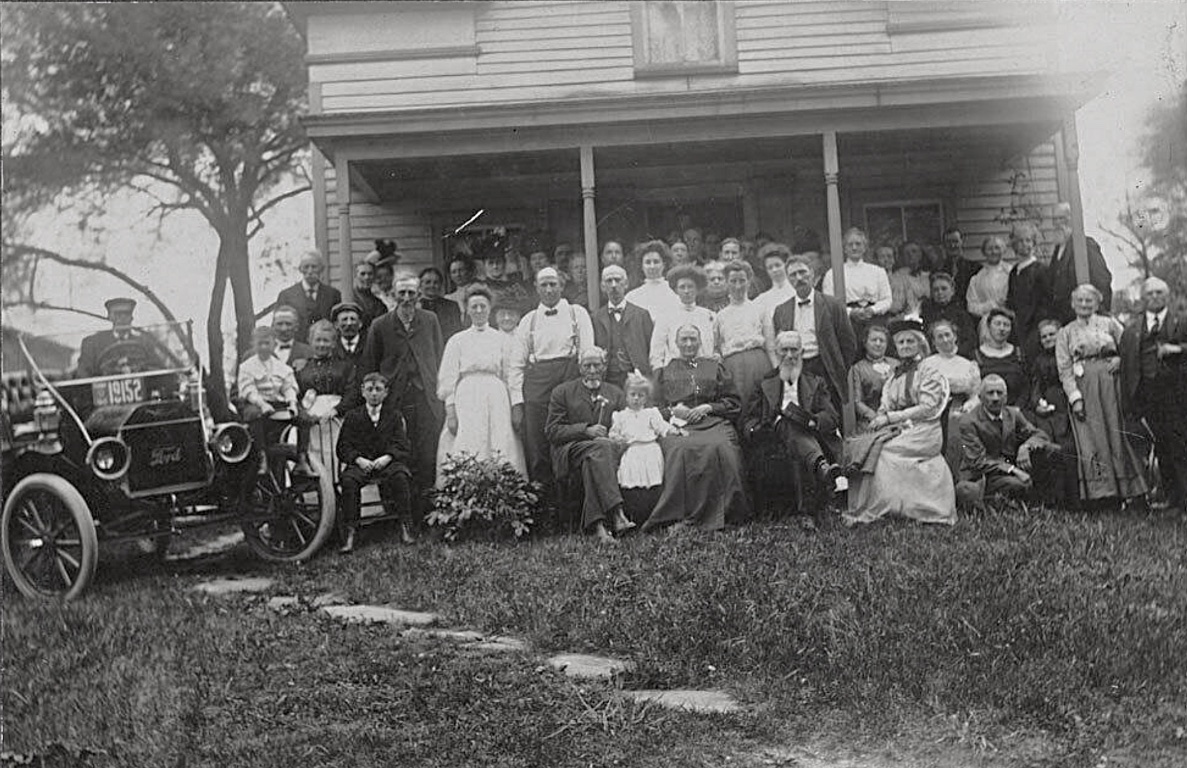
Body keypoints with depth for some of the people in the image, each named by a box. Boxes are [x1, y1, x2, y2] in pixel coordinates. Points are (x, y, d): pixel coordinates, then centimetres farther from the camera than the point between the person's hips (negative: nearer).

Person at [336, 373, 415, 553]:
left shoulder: (393, 415, 12)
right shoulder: (353, 417, 11)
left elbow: (401, 445, 4)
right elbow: (343, 447, 5)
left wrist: (387, 457, -17)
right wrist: (359, 459, -15)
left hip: (387, 462, 0)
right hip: (360, 464, 0)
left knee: (401, 476, -33)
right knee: (348, 480, -32)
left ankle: (405, 527, -25)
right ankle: (349, 533, -30)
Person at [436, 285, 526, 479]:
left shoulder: (503, 339, 11)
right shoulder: (457, 341, 11)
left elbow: (513, 376, 8)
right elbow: (448, 379, 7)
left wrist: (518, 408, -3)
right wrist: (450, 412, -4)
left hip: (497, 403, 0)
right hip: (466, 404, 0)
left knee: (501, 455, -9)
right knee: (463, 455, -10)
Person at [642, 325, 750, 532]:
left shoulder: (715, 367, 25)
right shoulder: (664, 371, 26)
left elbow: (734, 403, 16)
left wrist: (708, 407, 0)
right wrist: (672, 411, -3)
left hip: (712, 422, 0)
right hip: (676, 424, 0)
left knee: (718, 449, -35)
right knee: (680, 451, -36)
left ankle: (713, 514, -30)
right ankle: (681, 516, -37)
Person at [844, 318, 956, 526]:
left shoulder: (928, 371, -1)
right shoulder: (896, 375, 20)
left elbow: (927, 408, -11)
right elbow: (886, 406, 18)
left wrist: (890, 417, -15)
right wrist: (880, 418, -7)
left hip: (923, 431, -6)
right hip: (899, 430, 6)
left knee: (878, 449, -26)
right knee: (859, 445, -17)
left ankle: (868, 513, -22)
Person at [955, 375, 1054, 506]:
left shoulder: (1014, 414, 7)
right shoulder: (969, 422, -11)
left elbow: (1040, 436, 8)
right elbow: (977, 461, -17)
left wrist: (1026, 446, -18)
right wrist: (1012, 469, -27)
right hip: (980, 476, -6)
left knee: (1049, 448, -11)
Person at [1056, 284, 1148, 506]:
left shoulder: (1109, 324, 14)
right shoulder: (1065, 334, 11)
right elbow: (1064, 370, 3)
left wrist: (1120, 359, -7)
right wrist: (1075, 397, -9)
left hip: (1110, 382, 1)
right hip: (1083, 386, -1)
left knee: (1115, 431, -2)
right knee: (1090, 436, -8)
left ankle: (1125, 488, 1)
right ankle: (1101, 490, -8)